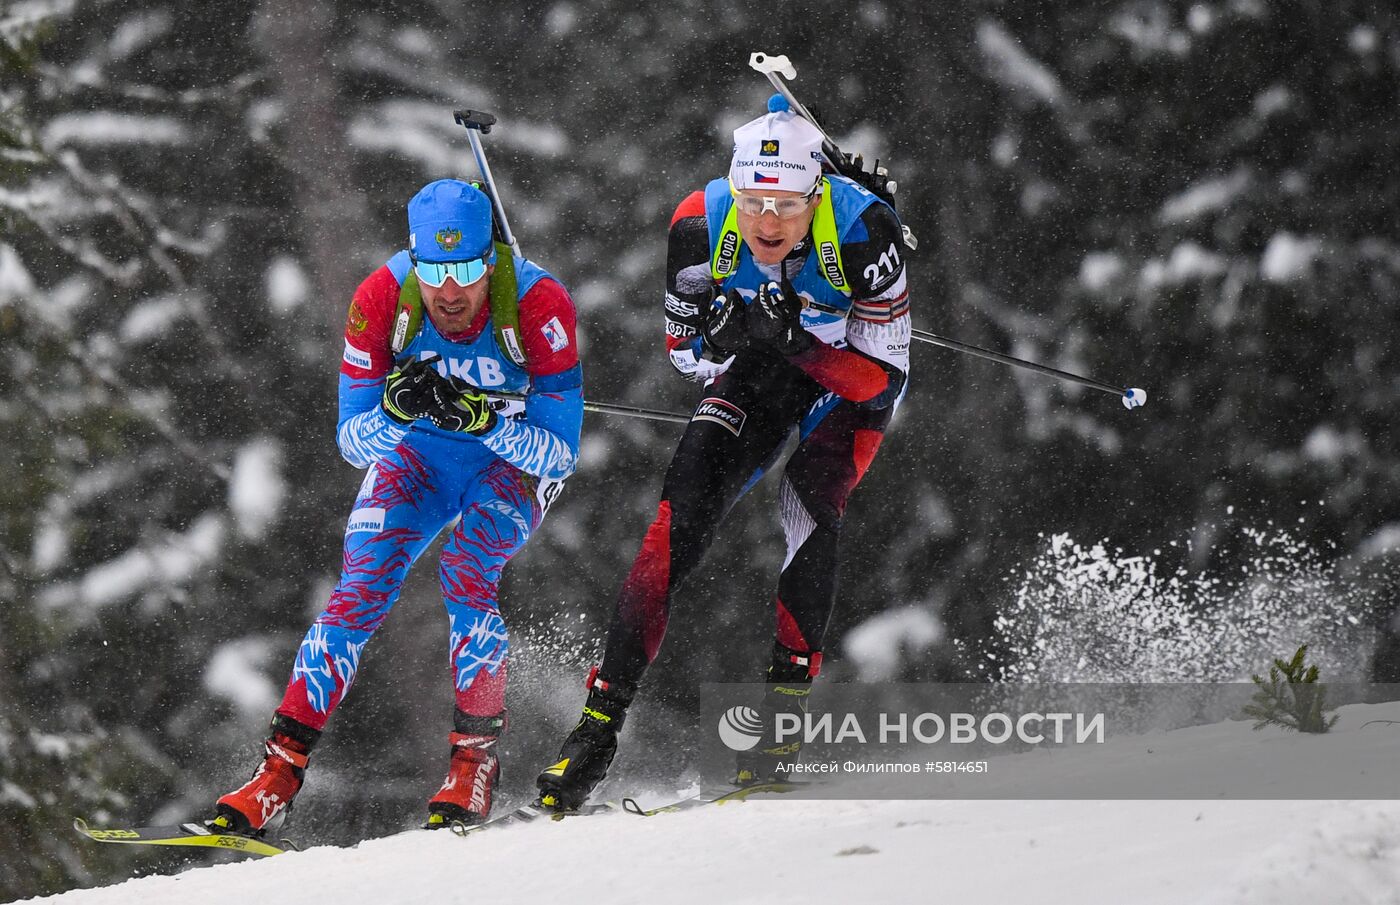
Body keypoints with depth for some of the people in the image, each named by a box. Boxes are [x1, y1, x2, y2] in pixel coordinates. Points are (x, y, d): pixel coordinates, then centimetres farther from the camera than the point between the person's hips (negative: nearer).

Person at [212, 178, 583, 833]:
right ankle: (282, 766, -13)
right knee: (361, 590, -17)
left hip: (514, 465, -2)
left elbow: (559, 455, -25)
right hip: (417, 453, 2)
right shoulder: (382, 299, -24)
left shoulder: (537, 303, -30)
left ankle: (476, 755, -11)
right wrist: (396, 410, -37)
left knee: (466, 574, -28)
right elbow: (352, 441, -15)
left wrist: (480, 417, -41)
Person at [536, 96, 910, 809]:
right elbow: (683, 352, -10)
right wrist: (720, 340, -33)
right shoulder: (701, 225, -26)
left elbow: (881, 374, -28)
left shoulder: (862, 230, -34)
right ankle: (604, 713, -14)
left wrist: (795, 338, -42)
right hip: (760, 367, 2)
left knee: (808, 501, -28)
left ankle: (786, 701, -18)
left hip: (854, 372, -2)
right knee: (684, 508, -16)